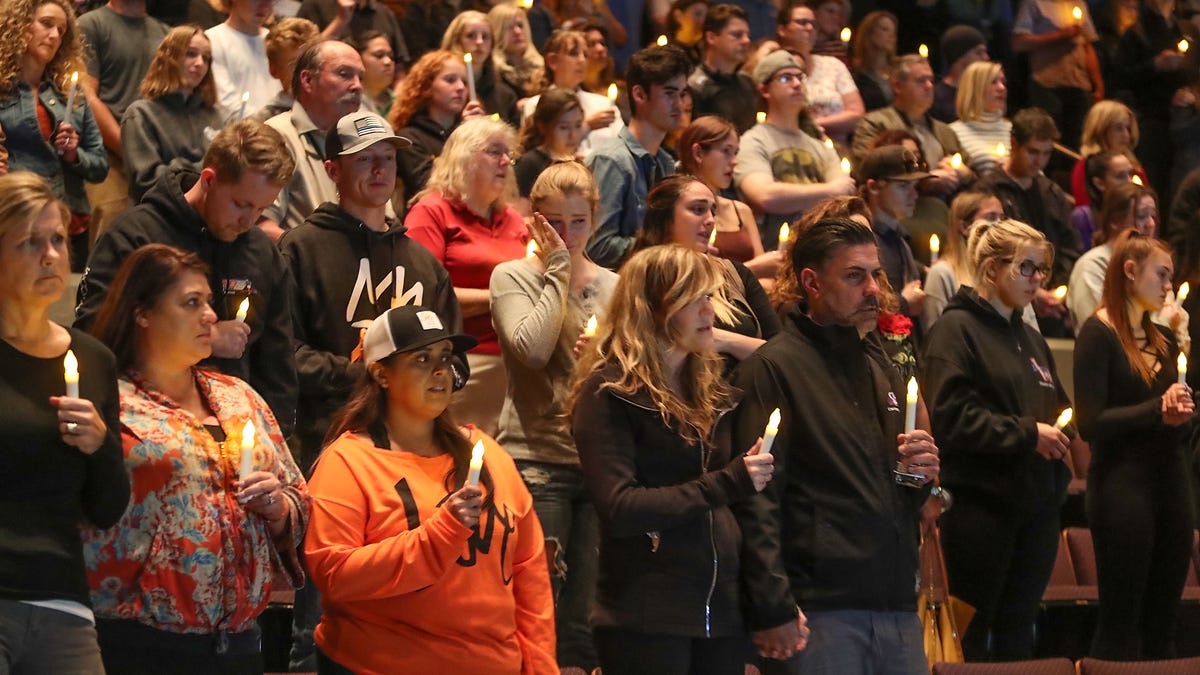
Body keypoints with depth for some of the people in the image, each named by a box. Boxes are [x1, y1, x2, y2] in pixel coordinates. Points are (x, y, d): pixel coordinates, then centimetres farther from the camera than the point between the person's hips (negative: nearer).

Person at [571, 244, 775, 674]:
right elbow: (618, 509, -17)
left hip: (721, 612, 7)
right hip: (645, 618, -7)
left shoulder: (711, 390, 16)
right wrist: (724, 484, -19)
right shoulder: (609, 392, -6)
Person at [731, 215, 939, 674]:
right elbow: (756, 503, -12)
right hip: (820, 611, -7)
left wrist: (923, 475, 5)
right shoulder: (774, 366, -4)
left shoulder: (881, 367, 20)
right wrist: (773, 610, -19)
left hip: (897, 607, 7)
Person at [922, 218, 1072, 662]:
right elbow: (950, 416, -18)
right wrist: (1027, 433, -17)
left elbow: (1055, 406, 26)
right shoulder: (957, 329, -7)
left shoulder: (1030, 339, 19)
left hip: (1034, 505, 8)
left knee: (1017, 634, 9)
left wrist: (1063, 426, 2)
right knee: (971, 639, -3)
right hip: (980, 503, -8)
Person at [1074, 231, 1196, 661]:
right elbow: (1091, 424, -14)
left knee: (1161, 624, 7)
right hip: (1124, 485, -7)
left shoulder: (1163, 339, 15)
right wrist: (1157, 411, -20)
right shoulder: (1098, 335, -6)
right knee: (1120, 622, -4)